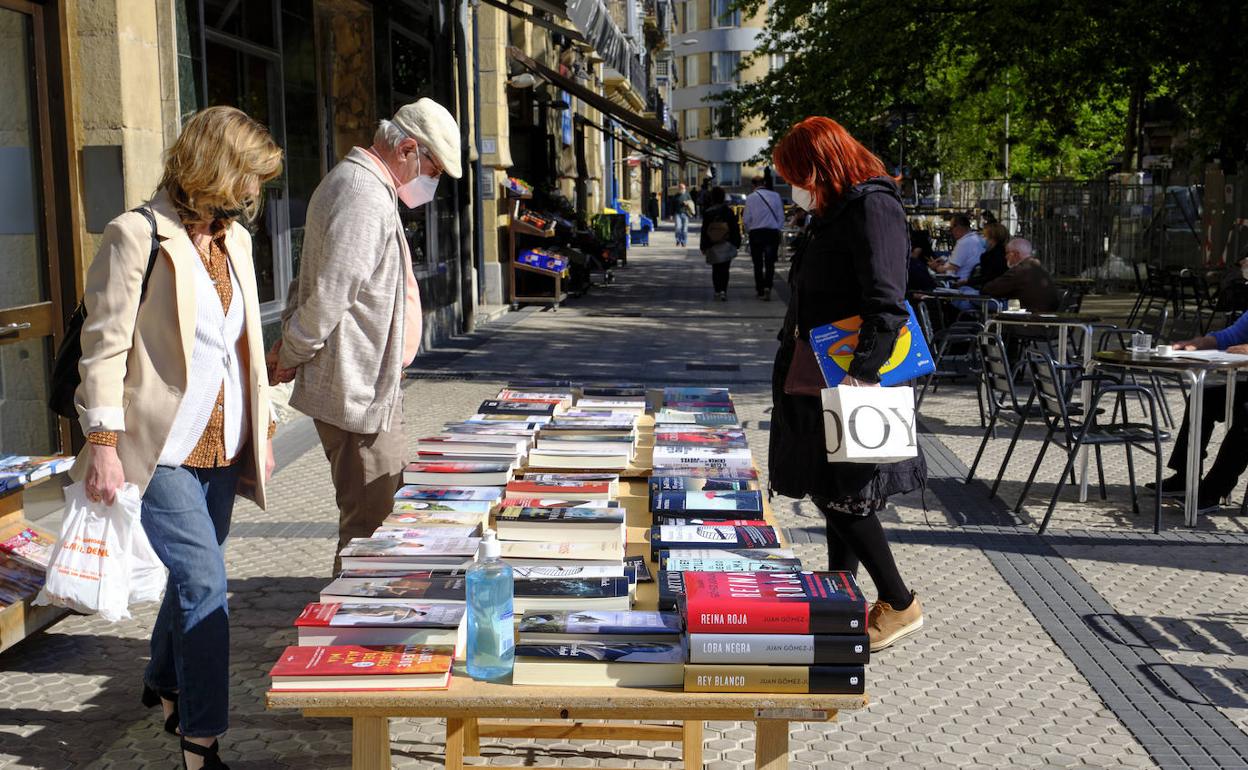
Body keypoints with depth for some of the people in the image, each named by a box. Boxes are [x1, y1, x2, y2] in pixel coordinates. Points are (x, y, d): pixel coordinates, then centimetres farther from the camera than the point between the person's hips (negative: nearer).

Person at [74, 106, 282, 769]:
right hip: (160, 450, -7)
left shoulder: (234, 239, 12)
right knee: (205, 585, -10)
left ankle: (163, 685, 41)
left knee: (193, 578, 17)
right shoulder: (136, 237, -10)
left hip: (223, 447, 7)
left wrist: (261, 428, 18)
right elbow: (104, 347, -12)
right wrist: (103, 443, -17)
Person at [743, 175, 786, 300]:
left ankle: (760, 290, 15)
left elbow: (747, 218, -4)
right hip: (773, 232, 1)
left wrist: (748, 230, 13)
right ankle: (767, 287, -15)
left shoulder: (750, 197, -5)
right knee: (770, 263, 3)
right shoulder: (775, 195, 1)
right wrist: (778, 229, 13)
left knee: (758, 263, 10)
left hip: (756, 233, -1)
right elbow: (781, 216, 3)